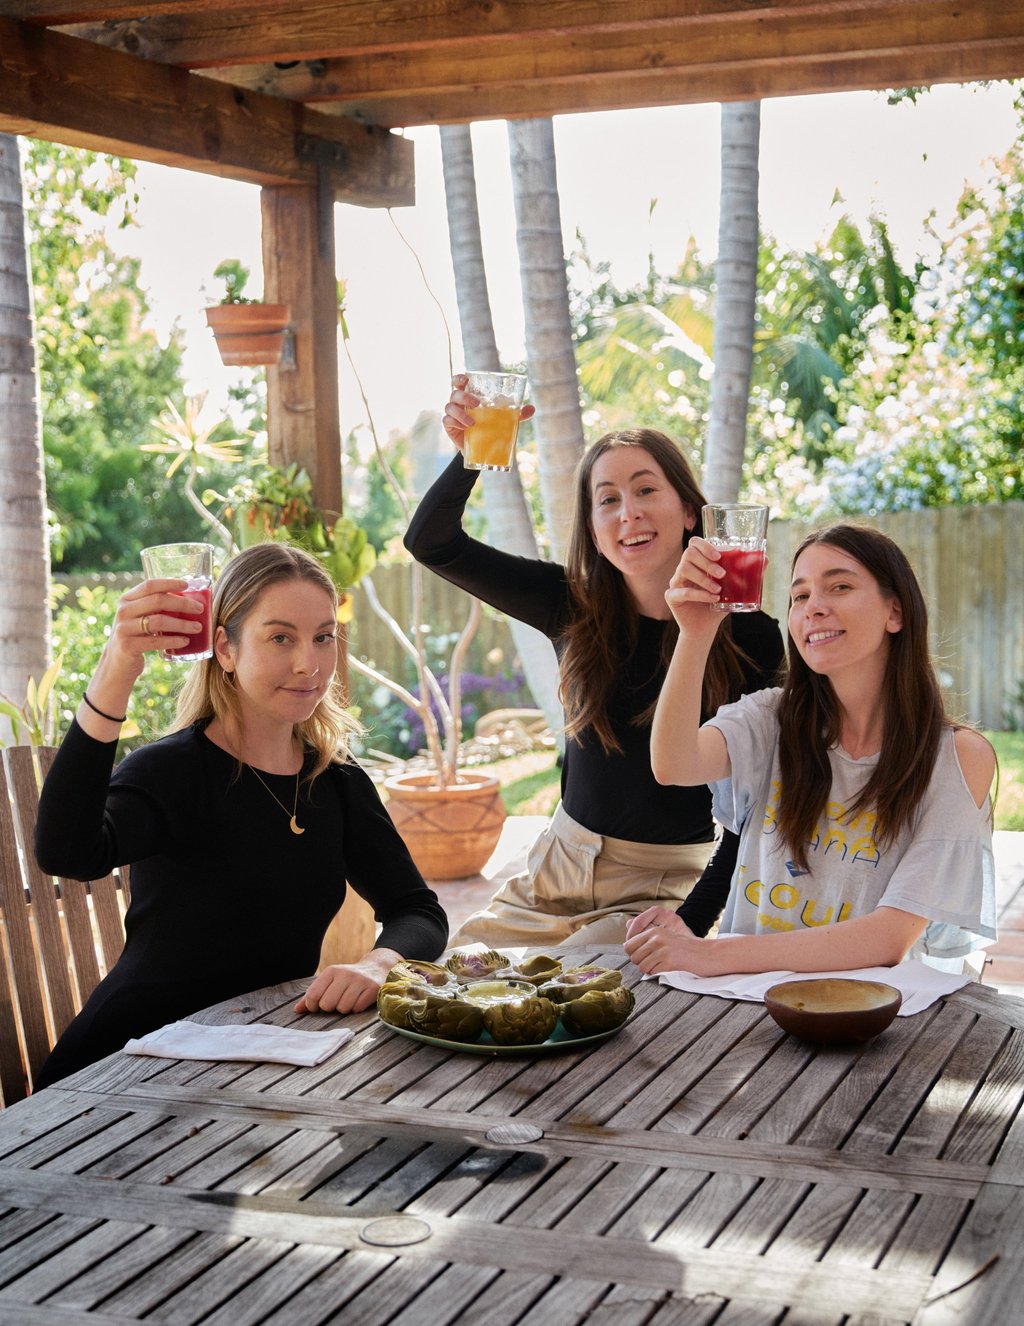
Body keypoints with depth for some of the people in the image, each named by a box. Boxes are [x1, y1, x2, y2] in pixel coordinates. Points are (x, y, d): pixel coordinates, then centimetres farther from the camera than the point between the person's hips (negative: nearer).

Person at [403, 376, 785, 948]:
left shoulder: (751, 638, -11)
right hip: (559, 870, 4)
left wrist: (691, 924, -20)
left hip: (667, 886, -4)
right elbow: (432, 542, -5)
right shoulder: (575, 609, -2)